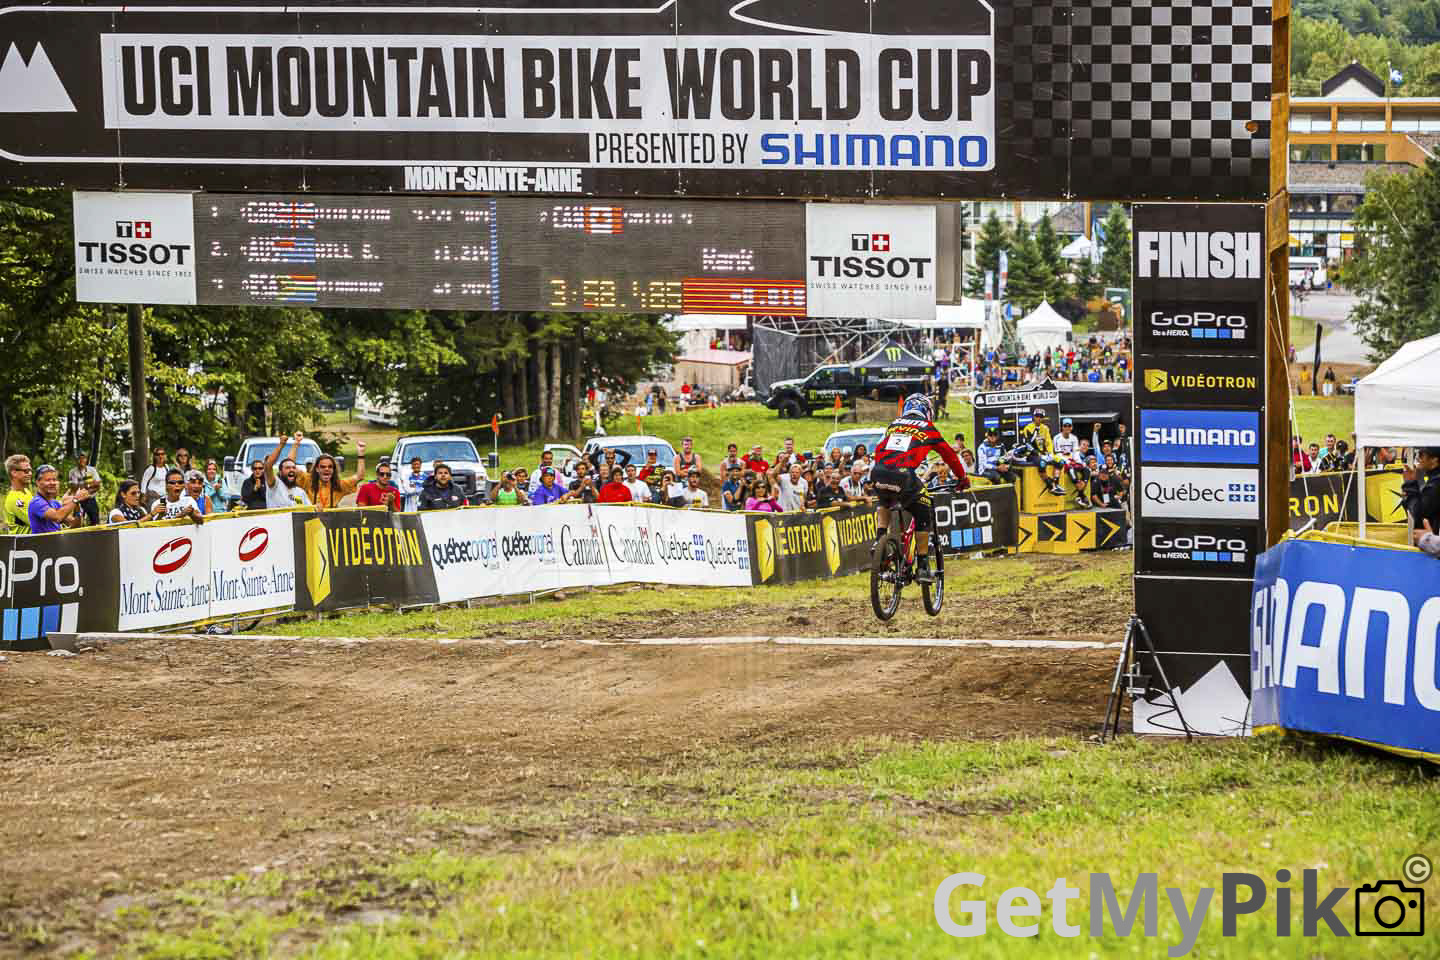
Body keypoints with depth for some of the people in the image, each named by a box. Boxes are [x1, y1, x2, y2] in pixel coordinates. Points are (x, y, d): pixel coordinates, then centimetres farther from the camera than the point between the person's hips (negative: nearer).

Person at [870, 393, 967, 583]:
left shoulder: (894, 425, 26)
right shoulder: (927, 428, 17)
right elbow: (949, 454, 24)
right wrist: (961, 477, 38)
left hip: (879, 475, 4)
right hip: (904, 477, -4)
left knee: (884, 505, 37)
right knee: (923, 517, 16)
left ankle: (880, 537, 14)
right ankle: (923, 567, 13)